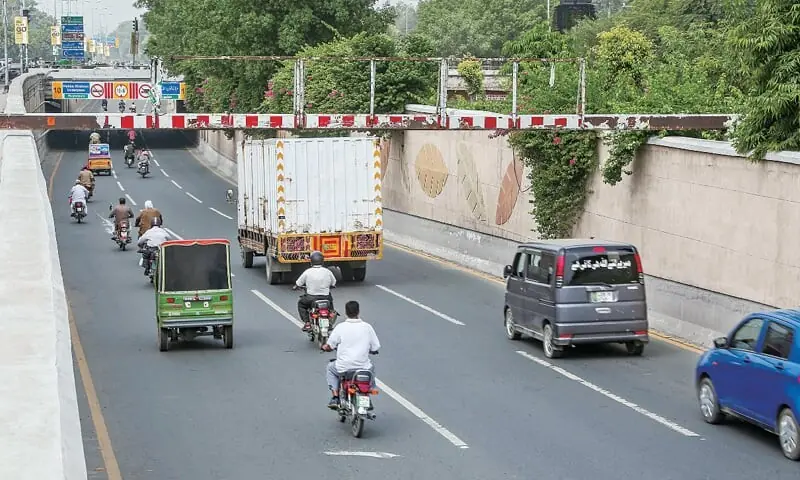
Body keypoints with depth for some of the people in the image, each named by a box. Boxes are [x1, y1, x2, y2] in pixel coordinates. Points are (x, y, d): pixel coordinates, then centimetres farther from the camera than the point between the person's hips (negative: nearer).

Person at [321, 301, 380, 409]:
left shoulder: (340, 327, -6)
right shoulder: (367, 327, -1)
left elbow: (329, 346, -2)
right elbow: (375, 349, 3)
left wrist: (325, 347, 23)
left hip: (343, 368, -1)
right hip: (363, 367, 2)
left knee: (330, 368, 31)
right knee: (371, 369, 35)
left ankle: (335, 396, 16)